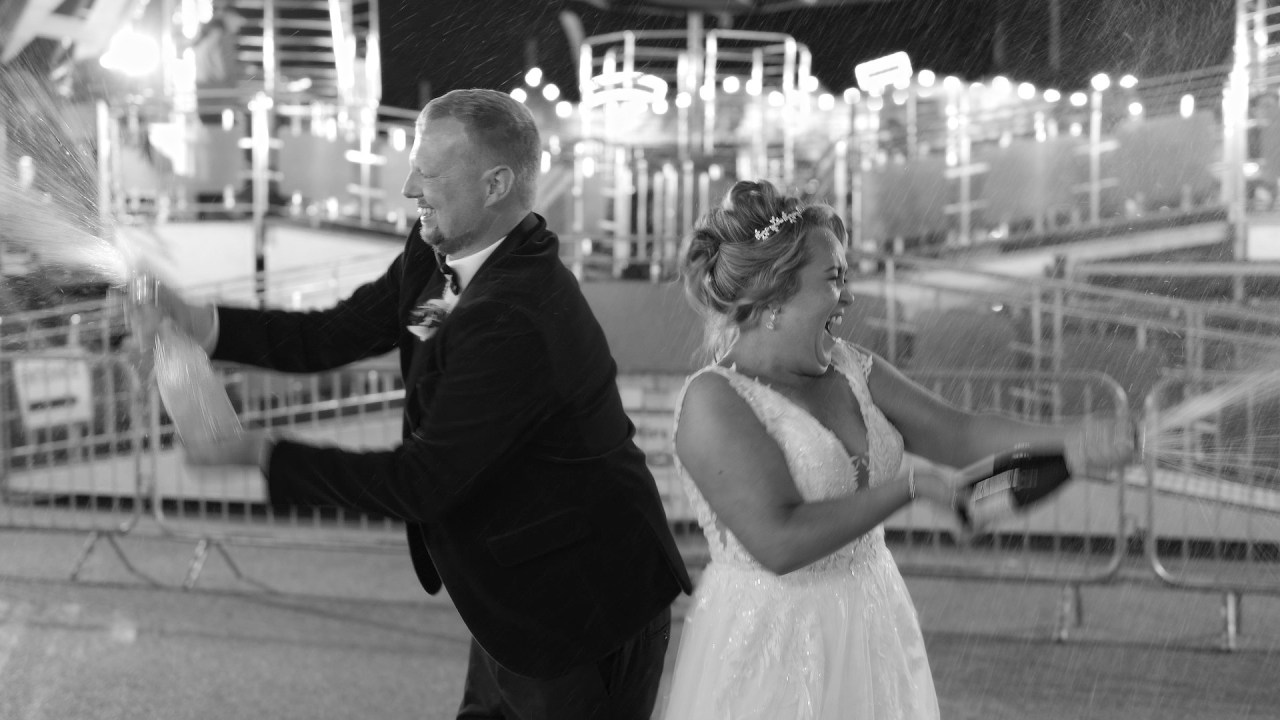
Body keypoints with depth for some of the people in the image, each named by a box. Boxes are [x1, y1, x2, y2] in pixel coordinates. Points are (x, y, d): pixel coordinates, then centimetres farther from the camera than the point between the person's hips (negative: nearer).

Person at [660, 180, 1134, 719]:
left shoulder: (849, 369, 5)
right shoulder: (713, 401, -17)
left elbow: (957, 434, 3)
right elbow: (779, 542, -25)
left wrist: (1066, 440, -14)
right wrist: (912, 488, -21)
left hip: (870, 631, 7)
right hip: (773, 646, -7)